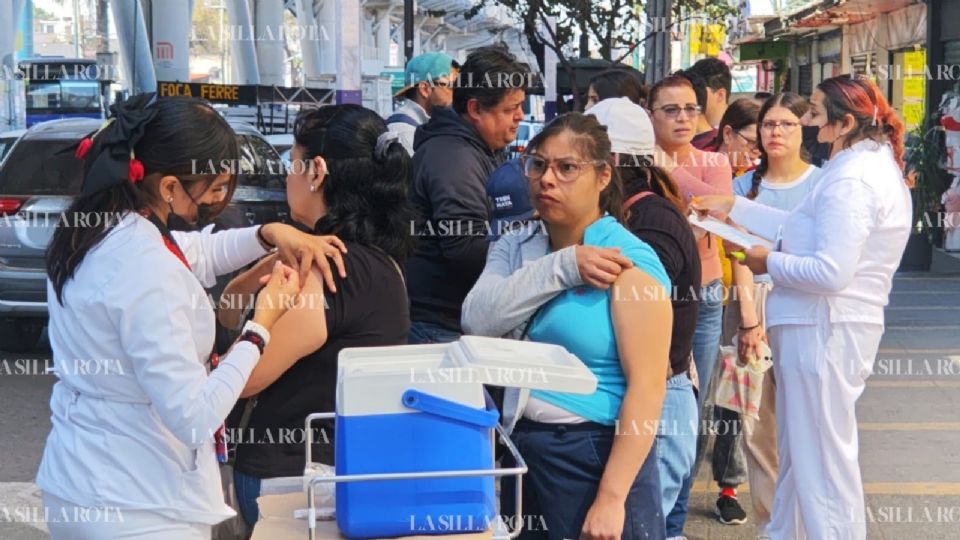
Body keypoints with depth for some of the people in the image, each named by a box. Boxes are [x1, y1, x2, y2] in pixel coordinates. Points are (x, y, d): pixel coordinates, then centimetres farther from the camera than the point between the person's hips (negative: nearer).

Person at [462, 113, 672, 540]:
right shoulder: (514, 248, 8)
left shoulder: (628, 261, -11)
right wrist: (562, 267, -18)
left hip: (595, 458, -5)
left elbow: (646, 388, -16)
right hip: (521, 455, 6)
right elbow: (477, 321, -10)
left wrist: (611, 499, -21)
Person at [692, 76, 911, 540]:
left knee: (821, 462, -2)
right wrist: (734, 207, 18)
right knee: (799, 453, 20)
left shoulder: (851, 179, -21)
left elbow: (830, 272, -26)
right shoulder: (873, 163, 13)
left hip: (822, 327, -11)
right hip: (814, 324, 11)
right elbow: (802, 229, 18)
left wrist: (769, 264, -11)